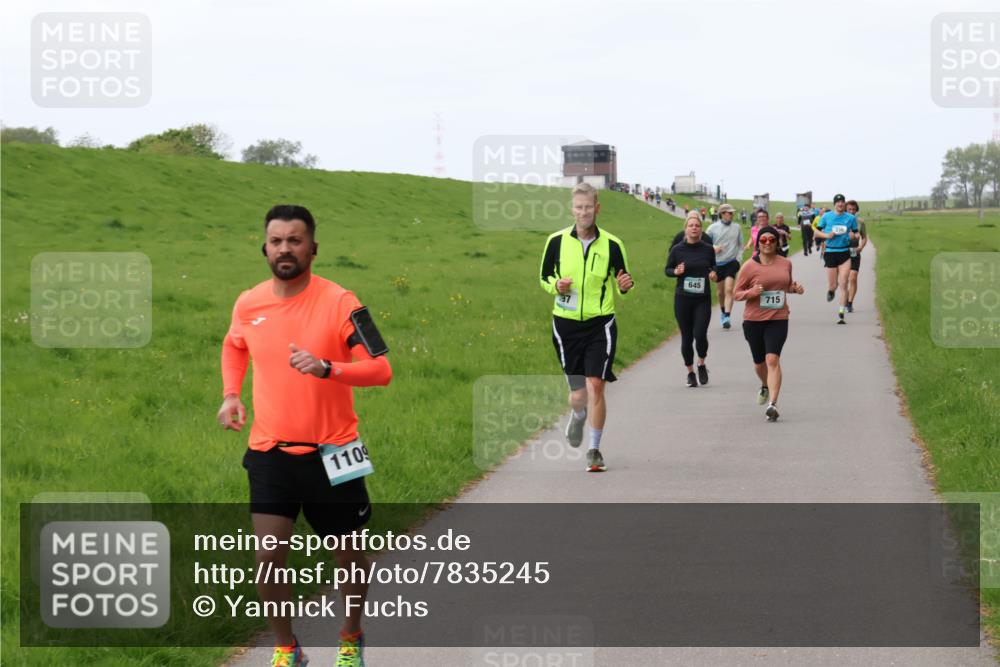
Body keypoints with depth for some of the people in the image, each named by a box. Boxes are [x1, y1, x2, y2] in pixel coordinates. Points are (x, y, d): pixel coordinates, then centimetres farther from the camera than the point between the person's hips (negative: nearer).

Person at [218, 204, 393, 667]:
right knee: (268, 556, -6)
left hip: (331, 454, -2)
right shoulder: (249, 304, -1)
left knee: (348, 556, 12)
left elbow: (381, 370, -17)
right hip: (269, 453, 2)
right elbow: (234, 346, 23)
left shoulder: (339, 302, -14)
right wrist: (231, 395, 7)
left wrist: (325, 368, -33)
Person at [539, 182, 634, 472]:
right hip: (566, 325, 1)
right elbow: (544, 277, 10)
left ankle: (595, 449, 3)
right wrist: (556, 286, -12)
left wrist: (625, 286, -17)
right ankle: (578, 415, 43)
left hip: (600, 324, -1)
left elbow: (623, 284, 7)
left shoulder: (612, 244, -3)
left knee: (595, 386, -12)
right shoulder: (557, 241, -2)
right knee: (578, 394, 4)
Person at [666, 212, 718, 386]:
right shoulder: (677, 249, -1)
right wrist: (676, 272, -14)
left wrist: (713, 274, -6)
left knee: (700, 334, -13)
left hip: (703, 299, 0)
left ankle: (702, 365, 15)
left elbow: (713, 267, 16)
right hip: (682, 299, 0)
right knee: (686, 337, 5)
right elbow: (667, 269, 8)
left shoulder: (708, 249, 2)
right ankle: (690, 372, 21)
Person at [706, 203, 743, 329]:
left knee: (729, 290, -15)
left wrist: (738, 259, 0)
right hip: (717, 263, 1)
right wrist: (713, 248, -12)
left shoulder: (737, 228, 4)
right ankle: (723, 311, 37)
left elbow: (741, 245, 12)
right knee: (720, 291, 12)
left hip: (731, 263, -1)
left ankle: (727, 317, -20)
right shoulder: (713, 228, 0)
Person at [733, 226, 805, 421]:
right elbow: (737, 294, 0)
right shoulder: (749, 267, -5)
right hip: (754, 320, 0)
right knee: (759, 362, 15)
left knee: (772, 359, -17)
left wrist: (796, 288, 2)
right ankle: (765, 386, 49)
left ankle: (772, 404, -22)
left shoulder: (786, 263, 6)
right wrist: (751, 292, -20)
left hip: (778, 319, 0)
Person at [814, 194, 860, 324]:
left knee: (843, 284, -10)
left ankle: (841, 313, -6)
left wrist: (854, 235, -12)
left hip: (845, 253, 0)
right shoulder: (826, 216, 2)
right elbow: (817, 231, 7)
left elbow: (856, 233, 12)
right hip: (830, 253, 0)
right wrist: (827, 235, -11)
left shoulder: (851, 218, 4)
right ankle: (830, 291, 43)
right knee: (833, 285, 4)